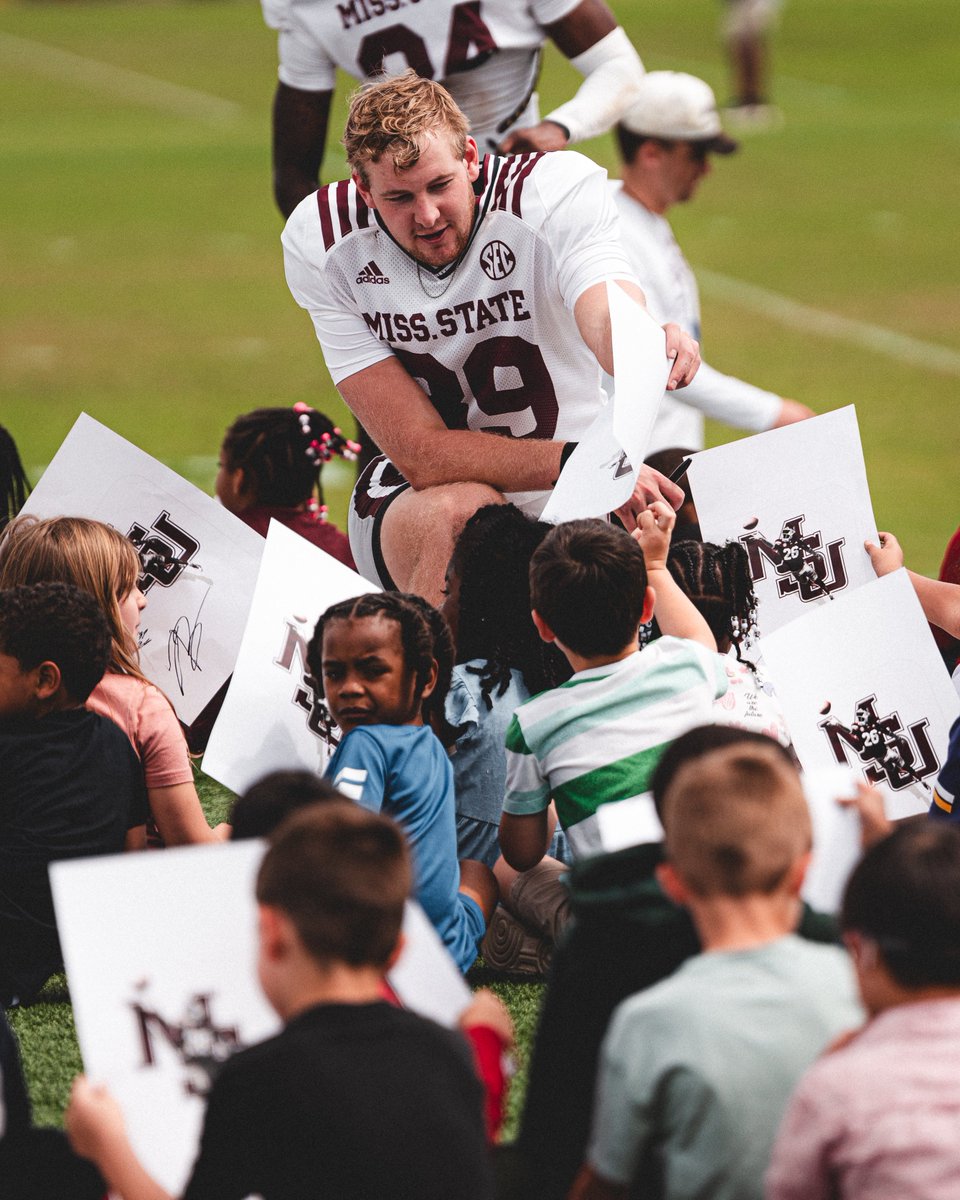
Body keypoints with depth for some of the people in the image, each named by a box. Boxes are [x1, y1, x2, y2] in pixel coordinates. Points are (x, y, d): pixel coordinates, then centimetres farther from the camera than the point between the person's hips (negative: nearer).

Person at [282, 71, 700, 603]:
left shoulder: (555, 189, -16)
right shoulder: (320, 243, -13)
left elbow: (606, 314, -39)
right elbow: (421, 454, -19)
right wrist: (579, 461, -35)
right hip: (409, 502, -2)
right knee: (460, 511, -34)